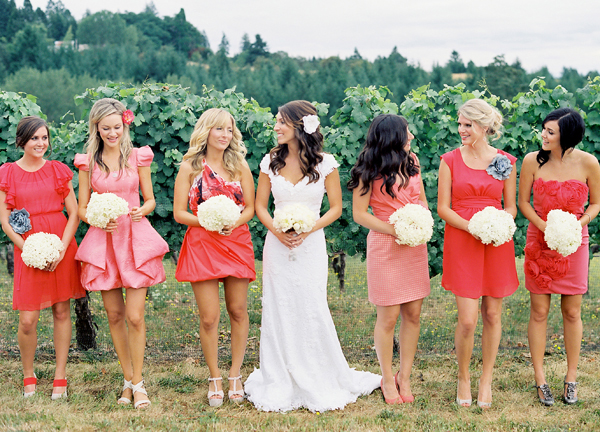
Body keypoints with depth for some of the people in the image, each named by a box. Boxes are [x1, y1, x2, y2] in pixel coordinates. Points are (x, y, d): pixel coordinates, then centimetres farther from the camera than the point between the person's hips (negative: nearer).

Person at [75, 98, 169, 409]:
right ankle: (128, 379, 20)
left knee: (135, 316, -8)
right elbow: (81, 208, 7)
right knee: (114, 315, 6)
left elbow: (150, 200, 8)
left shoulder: (138, 157, 4)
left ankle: (138, 384, 4)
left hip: (136, 238, -1)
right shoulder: (88, 162, 5)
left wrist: (141, 211, -14)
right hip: (103, 241, 2)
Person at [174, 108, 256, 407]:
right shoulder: (190, 167, 1)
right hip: (202, 245, -2)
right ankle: (214, 378, 13)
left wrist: (234, 222, -12)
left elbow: (250, 207, 9)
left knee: (238, 311, 5)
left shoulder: (239, 166, 9)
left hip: (236, 242, 2)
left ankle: (235, 375, 19)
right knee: (209, 317, -3)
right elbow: (179, 213, -1)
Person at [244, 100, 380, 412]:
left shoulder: (325, 163, -4)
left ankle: (322, 384, 14)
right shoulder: (271, 162, 3)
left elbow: (336, 207, 0)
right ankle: (279, 386, 15)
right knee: (278, 312, 4)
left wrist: (308, 231, -14)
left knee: (313, 311, -3)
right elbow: (260, 205, 8)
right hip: (277, 244, 2)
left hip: (311, 245, -2)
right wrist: (276, 231, -10)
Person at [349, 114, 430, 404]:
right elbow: (359, 214, -7)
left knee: (413, 314, 6)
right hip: (385, 246, -5)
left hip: (415, 245, 5)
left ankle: (404, 377, 19)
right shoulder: (369, 171, -8)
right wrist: (394, 230, -17)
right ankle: (388, 379, 17)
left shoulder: (411, 161, 9)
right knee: (389, 317, 0)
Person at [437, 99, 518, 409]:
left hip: (497, 244, 2)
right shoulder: (450, 160, 1)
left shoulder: (505, 161, 4)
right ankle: (463, 378, 17)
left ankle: (486, 380, 22)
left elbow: (511, 206, 9)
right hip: (461, 243, -2)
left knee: (492, 315, 7)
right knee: (467, 319, -6)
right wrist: (471, 227, -16)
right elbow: (443, 208, -1)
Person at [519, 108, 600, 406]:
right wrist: (544, 226, -14)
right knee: (539, 311, 3)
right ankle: (540, 381, 14)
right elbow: (523, 202, 1)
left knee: (572, 312, 7)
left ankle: (571, 379, 21)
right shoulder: (533, 161, -8)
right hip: (539, 243, 0)